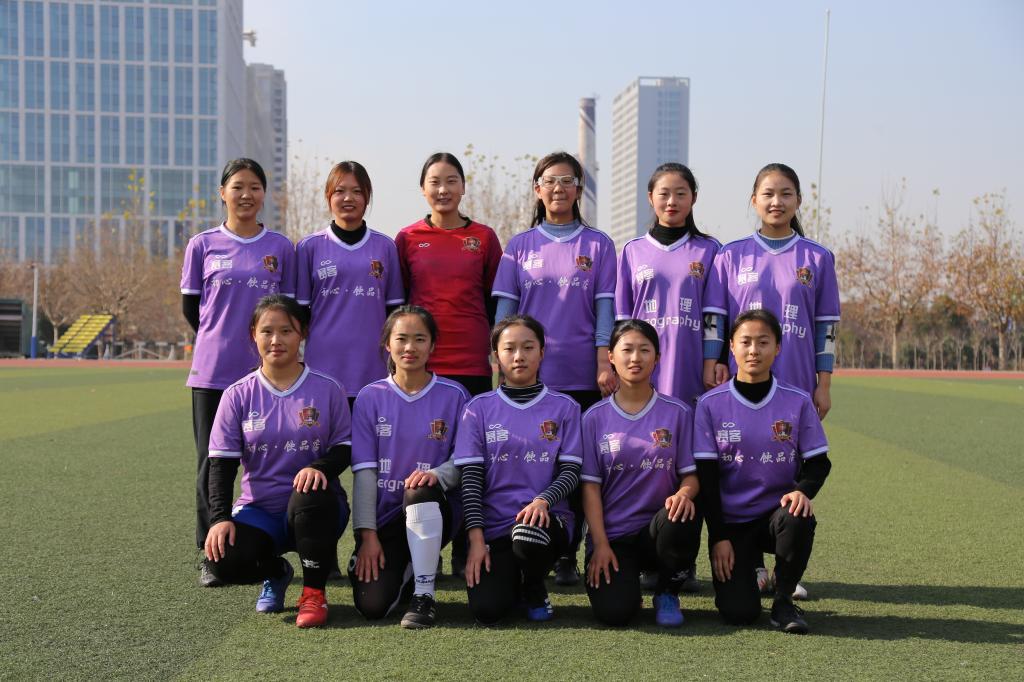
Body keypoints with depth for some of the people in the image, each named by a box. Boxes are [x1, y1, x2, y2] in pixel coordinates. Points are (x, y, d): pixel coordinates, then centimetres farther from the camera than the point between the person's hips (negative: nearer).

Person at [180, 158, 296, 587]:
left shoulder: (280, 247, 6)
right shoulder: (203, 245, 5)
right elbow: (190, 306, 10)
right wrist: (221, 339, 8)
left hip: (266, 371, 0)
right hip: (213, 371, 0)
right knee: (212, 463, 4)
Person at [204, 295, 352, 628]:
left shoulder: (327, 389, 0)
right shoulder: (238, 394, 2)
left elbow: (344, 447, 1)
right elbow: (222, 463, -1)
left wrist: (319, 467, -22)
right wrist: (220, 517, -15)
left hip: (314, 511, -1)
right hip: (259, 511, 2)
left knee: (311, 494, -38)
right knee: (224, 561, -27)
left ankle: (314, 591, -13)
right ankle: (275, 572, 12)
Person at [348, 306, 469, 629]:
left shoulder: (453, 396, 0)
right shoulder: (371, 397, 1)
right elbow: (364, 471, -3)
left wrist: (437, 474, -23)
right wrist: (367, 535, -11)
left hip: (432, 515, -1)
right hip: (383, 517, 1)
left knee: (420, 490, -37)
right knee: (372, 606, -20)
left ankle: (424, 594, -20)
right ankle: (404, 570, 17)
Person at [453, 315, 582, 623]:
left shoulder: (563, 407, 7)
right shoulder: (479, 408, 6)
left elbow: (571, 471, 1)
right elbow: (470, 477, 0)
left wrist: (543, 500, -20)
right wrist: (476, 538, -10)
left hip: (547, 518, 0)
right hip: (494, 525, 0)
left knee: (527, 532, -37)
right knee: (486, 610, -21)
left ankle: (535, 588, -2)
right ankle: (510, 576, 17)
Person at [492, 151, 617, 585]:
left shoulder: (597, 245, 7)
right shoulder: (520, 245, 9)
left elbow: (605, 308, 2)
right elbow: (504, 308, 7)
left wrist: (605, 363, -7)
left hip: (582, 376, 0)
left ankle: (567, 558, 10)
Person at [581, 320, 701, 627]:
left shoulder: (677, 412, 5)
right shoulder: (595, 417, 4)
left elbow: (691, 473, 4)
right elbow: (590, 485, 1)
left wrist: (683, 493, -21)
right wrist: (600, 544, -8)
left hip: (659, 528, 1)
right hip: (612, 535, -1)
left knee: (681, 520, -36)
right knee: (613, 612, -25)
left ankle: (667, 593, -4)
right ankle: (626, 575, 15)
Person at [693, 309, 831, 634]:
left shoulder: (798, 401, -2)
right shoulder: (711, 404, -4)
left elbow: (818, 461, 2)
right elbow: (706, 475, -3)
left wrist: (803, 490, -21)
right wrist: (719, 536, -8)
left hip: (777, 512, 1)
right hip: (730, 522, -1)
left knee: (798, 519, -35)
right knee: (738, 612, -16)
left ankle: (784, 600, -8)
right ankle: (746, 566, 21)